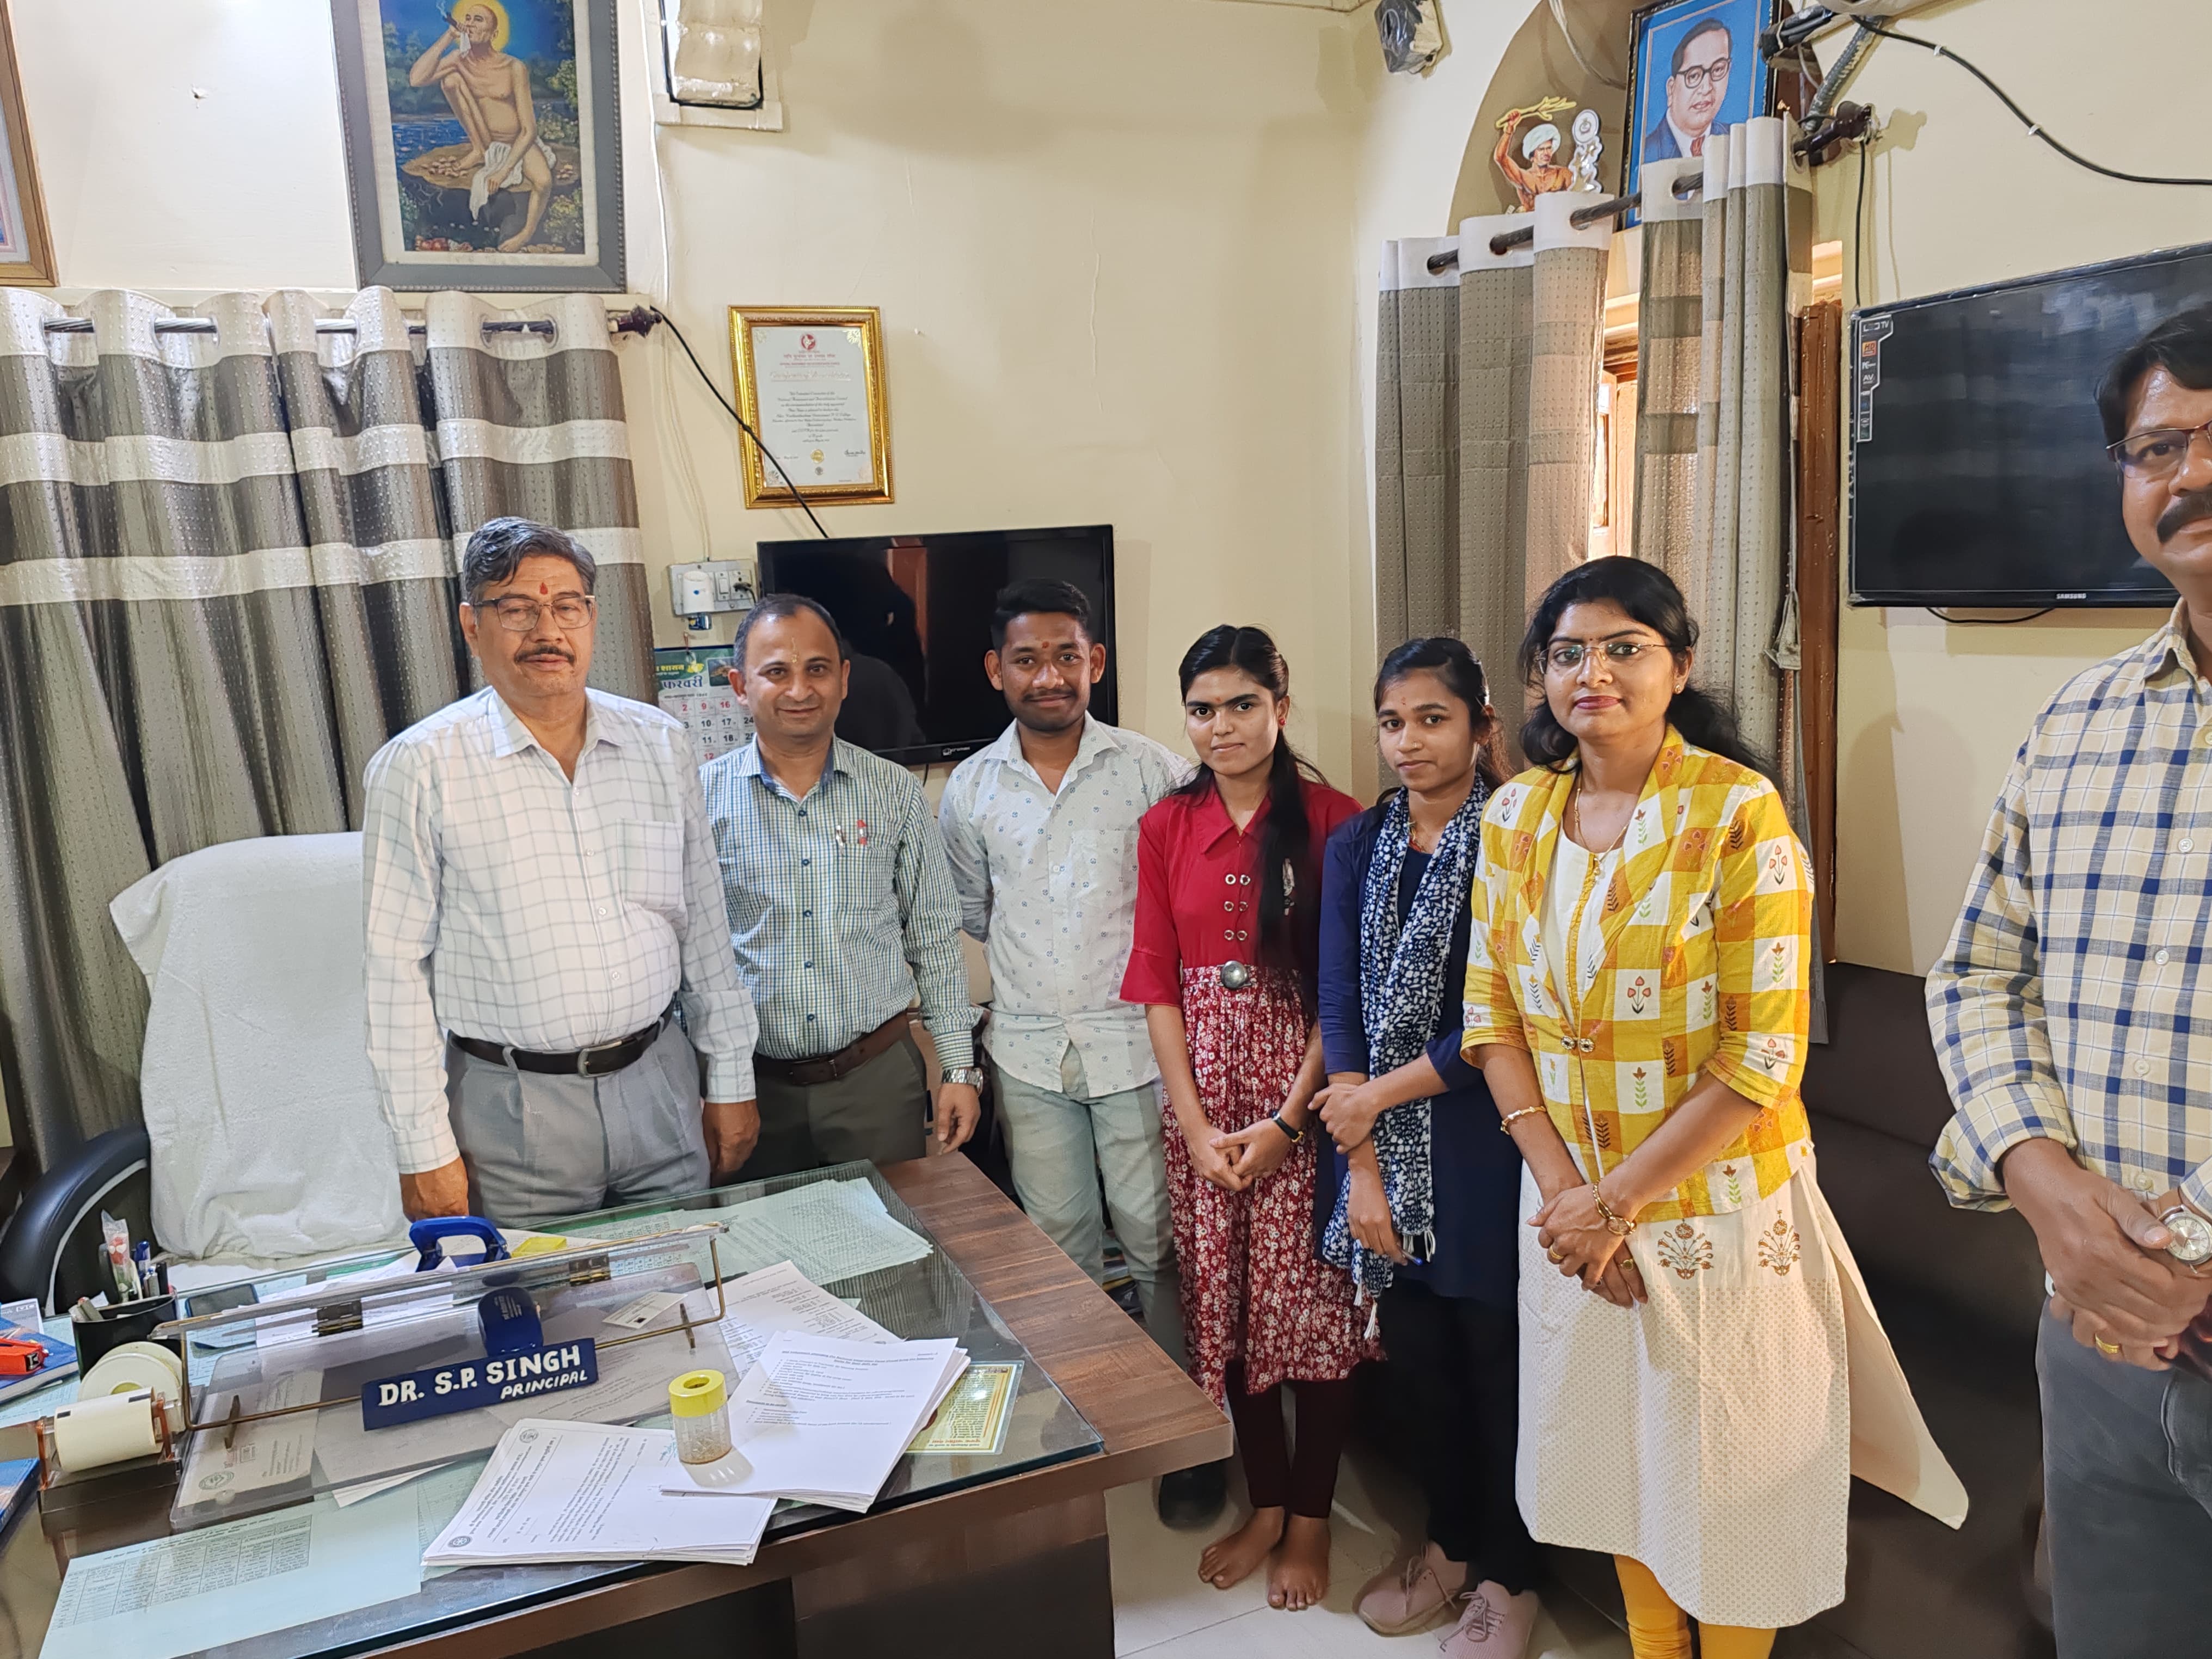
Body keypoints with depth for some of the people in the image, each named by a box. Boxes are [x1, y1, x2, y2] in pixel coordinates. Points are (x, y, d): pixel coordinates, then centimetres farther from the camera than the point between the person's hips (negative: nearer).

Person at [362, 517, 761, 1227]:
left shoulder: (660, 743, 5)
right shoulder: (418, 769, -6)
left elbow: (705, 922, 8)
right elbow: (396, 967, -6)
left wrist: (731, 1080, 9)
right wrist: (425, 1149, -7)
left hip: (660, 1083, 3)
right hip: (513, 1108, -3)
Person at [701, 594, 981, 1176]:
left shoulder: (895, 792, 2)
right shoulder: (702, 798, -2)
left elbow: (935, 940, 6)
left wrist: (959, 1068, 3)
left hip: (880, 1079, 1)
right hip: (757, 1084, 0)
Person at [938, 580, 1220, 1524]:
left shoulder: (1151, 771, -6)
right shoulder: (969, 790, 4)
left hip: (1133, 1041, -3)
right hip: (1029, 1049, 3)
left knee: (1158, 1240, 4)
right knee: (1058, 1244, 14)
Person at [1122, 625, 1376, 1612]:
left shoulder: (1331, 820, -6)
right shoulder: (1167, 828, 5)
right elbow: (1157, 981, 3)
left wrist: (1286, 1121, -13)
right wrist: (1196, 1125, -5)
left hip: (1305, 1093, -3)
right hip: (1202, 1094, 4)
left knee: (1311, 1303, 5)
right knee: (1225, 1303, 11)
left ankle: (1310, 1519, 24)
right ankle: (1264, 1503, 31)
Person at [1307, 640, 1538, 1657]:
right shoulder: (1357, 847, 5)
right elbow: (1339, 1003, 0)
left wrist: (1381, 1095, -10)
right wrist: (1362, 1163, -5)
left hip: (1480, 1142, -4)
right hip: (1381, 1146, 4)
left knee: (1494, 1355, 9)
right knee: (1416, 1351, 15)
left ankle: (1507, 1574, 30)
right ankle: (1449, 1542, 38)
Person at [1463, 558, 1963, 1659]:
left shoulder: (1739, 812, -16)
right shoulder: (1514, 814, -1)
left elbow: (1764, 1056, -18)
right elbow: (1490, 1012, 1)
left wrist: (1618, 1201, -16)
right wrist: (1563, 1186, -7)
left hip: (1719, 1206, -4)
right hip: (1572, 1205, 5)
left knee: (1727, 1465, 13)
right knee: (1612, 1448, 21)